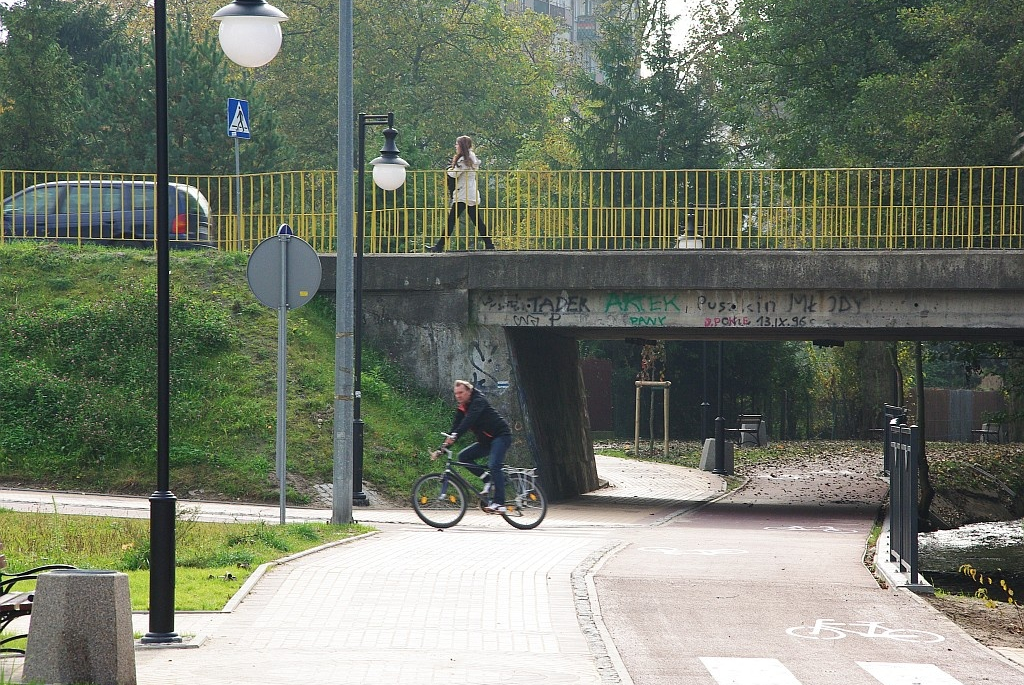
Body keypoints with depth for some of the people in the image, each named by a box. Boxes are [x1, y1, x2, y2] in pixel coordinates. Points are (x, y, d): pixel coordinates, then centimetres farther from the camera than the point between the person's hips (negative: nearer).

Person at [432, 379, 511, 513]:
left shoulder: (479, 401, -17)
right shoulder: (462, 409, 6)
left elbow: (469, 420, -34)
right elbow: (455, 428, 4)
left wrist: (455, 435, -47)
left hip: (501, 436, -9)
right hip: (486, 441, 9)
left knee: (493, 466, -26)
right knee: (463, 457, -4)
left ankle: (499, 503, -28)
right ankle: (489, 481, -1)